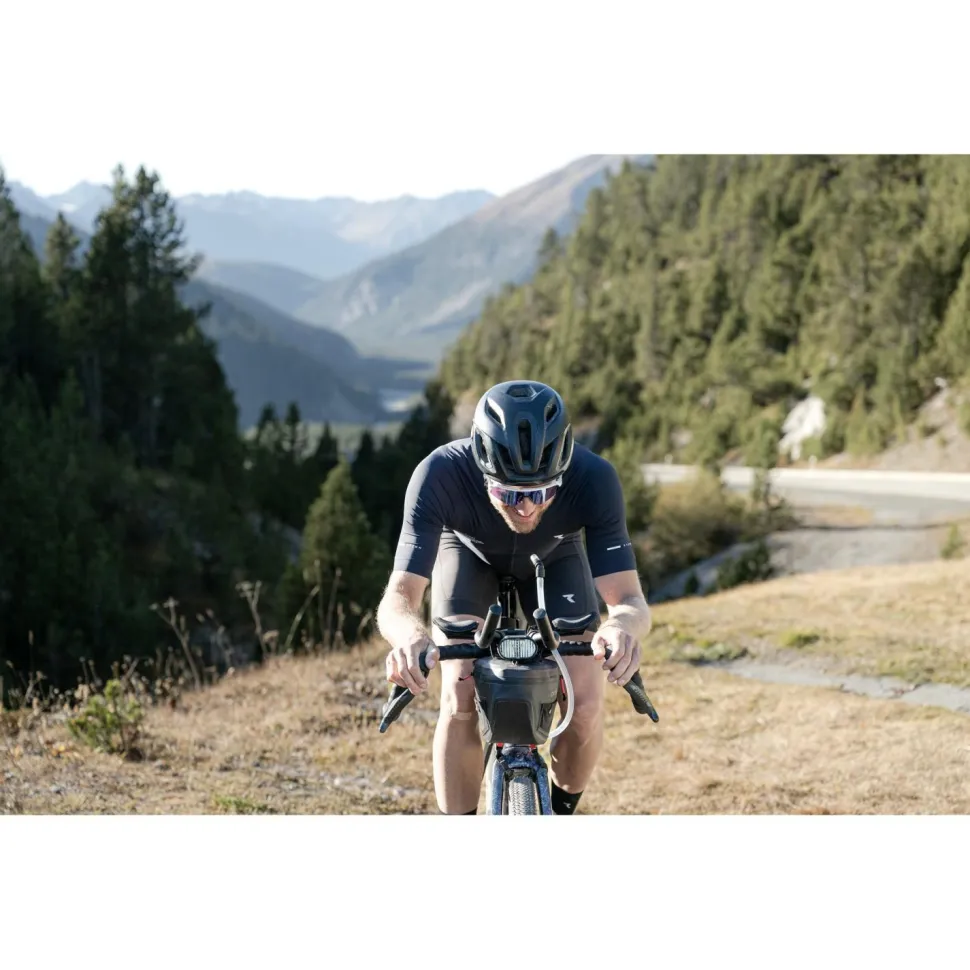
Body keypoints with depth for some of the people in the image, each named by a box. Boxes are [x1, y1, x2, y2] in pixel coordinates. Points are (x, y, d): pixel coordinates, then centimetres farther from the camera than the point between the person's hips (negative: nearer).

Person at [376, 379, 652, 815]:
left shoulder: (594, 479, -39)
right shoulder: (441, 474, -41)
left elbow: (630, 601, -39)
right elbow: (397, 599, -43)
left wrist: (621, 628, -64)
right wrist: (411, 638, -67)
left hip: (555, 556, 1)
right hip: (470, 552, -1)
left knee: (585, 704, -14)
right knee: (460, 701, -21)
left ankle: (561, 816, 14)